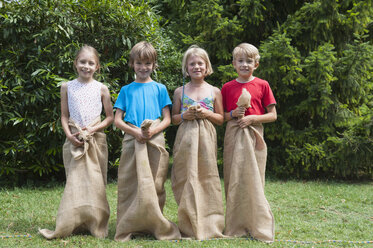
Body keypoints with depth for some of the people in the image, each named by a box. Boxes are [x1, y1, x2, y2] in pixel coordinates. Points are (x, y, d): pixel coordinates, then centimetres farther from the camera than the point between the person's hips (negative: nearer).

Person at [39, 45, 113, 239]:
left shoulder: (101, 88, 3)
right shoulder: (67, 87, 6)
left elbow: (110, 117, 4)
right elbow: (64, 116, 7)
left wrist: (92, 129, -10)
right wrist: (69, 135, -9)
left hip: (96, 139, 0)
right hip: (74, 140, 1)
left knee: (95, 180, 0)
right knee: (74, 180, -1)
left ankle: (95, 223, 7)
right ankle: (72, 223, 2)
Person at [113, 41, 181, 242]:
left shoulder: (159, 88, 10)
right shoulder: (126, 90, 12)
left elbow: (167, 119, 7)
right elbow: (117, 119, 7)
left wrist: (153, 130, -13)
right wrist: (135, 131, -10)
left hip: (155, 140, 0)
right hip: (132, 141, 0)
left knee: (154, 185, 1)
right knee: (130, 184, -1)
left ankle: (156, 226, 9)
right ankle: (127, 227, 5)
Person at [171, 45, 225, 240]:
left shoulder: (214, 91, 8)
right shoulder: (180, 91, 9)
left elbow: (221, 119, 10)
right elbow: (173, 118, 13)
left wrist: (207, 114, -9)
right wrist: (184, 116, -8)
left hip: (206, 138, 0)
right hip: (185, 139, 1)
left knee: (206, 178, -3)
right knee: (186, 178, -1)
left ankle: (209, 225, 5)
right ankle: (189, 226, 7)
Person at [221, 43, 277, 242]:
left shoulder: (262, 85, 2)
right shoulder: (227, 87, 6)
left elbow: (272, 115, 3)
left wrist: (252, 117, -11)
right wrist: (233, 114, -8)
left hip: (254, 135, -1)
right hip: (233, 137, 2)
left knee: (253, 181, 0)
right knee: (234, 181, 2)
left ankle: (258, 227, 9)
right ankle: (235, 226, 11)